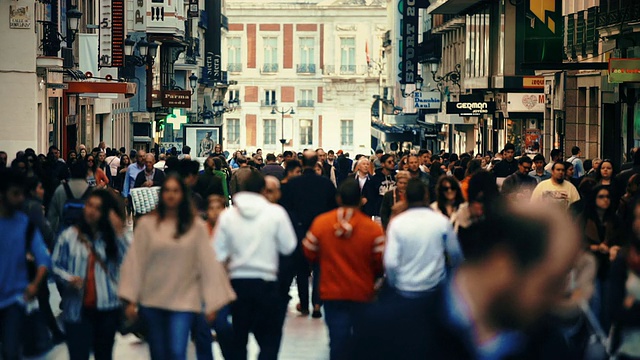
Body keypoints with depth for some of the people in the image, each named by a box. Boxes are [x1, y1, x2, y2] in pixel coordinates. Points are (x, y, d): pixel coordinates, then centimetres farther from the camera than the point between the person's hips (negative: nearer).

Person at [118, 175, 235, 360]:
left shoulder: (196, 227, -3)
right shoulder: (146, 224, -1)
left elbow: (207, 264, -2)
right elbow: (134, 262, -1)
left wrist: (212, 303, -4)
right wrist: (130, 300, -4)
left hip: (184, 301, -2)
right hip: (152, 301, 2)